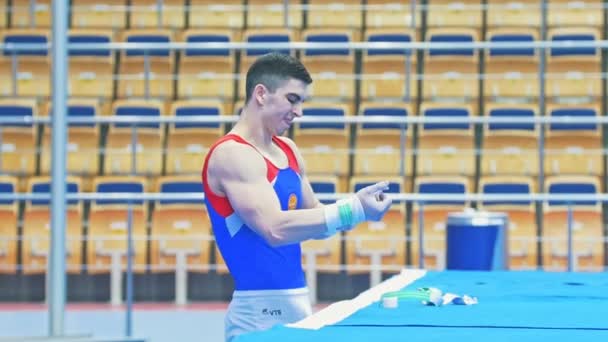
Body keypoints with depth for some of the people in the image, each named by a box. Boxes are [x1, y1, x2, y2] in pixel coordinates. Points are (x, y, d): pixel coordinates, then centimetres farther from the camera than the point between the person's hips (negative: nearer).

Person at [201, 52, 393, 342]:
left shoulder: (288, 151, 12)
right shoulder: (232, 154, -14)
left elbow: (311, 223, 16)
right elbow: (275, 228, -24)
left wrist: (355, 208, -2)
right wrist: (351, 210, -24)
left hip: (296, 300, 8)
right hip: (261, 310, -8)